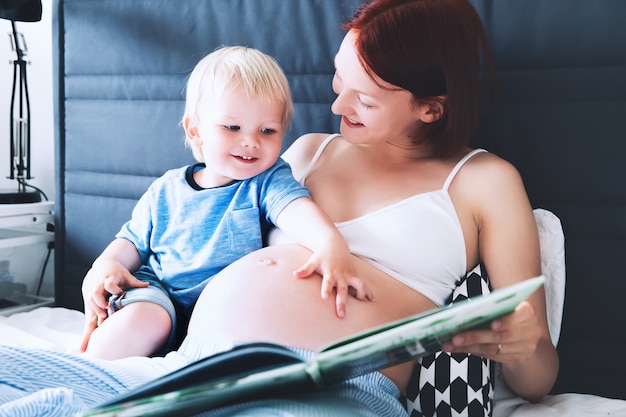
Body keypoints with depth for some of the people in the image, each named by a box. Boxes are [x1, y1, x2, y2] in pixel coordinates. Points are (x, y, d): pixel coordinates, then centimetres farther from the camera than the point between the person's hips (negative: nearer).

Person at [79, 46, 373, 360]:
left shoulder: (269, 181, -3)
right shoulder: (166, 191, 7)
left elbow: (296, 209, -24)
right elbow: (133, 242, 17)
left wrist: (332, 245, -47)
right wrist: (105, 266, -6)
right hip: (161, 296, 1)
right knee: (141, 319, -31)